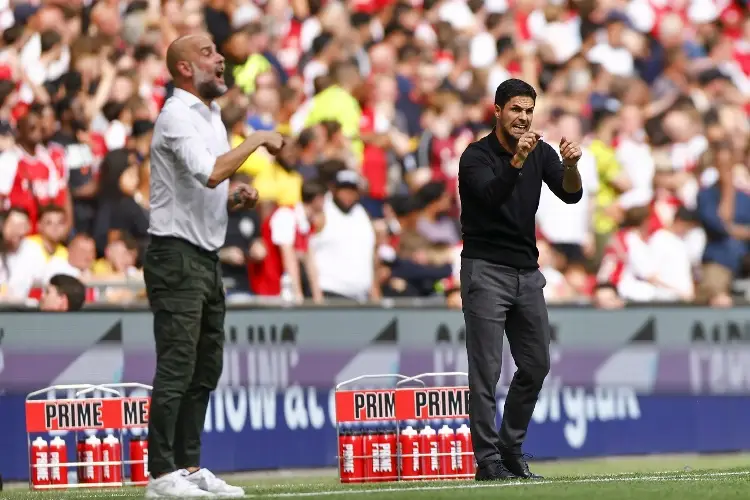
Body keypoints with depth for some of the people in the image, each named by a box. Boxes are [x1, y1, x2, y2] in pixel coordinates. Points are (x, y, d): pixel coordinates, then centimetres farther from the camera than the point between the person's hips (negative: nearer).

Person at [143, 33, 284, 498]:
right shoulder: (178, 115, -13)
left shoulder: (212, 115, 18)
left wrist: (236, 197, 6)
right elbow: (209, 172, -28)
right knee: (177, 367, -11)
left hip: (207, 256, 10)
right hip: (176, 255, -10)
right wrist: (257, 140, -19)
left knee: (206, 369, 11)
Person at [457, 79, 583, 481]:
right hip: (485, 270, -6)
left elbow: (571, 194, -7)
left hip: (527, 271, 6)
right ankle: (488, 460, -5)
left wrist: (571, 165, -28)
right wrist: (518, 160, -45)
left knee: (536, 365, 9)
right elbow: (493, 195, -29)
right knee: (486, 370, -6)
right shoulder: (477, 156, -11)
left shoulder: (541, 152, 5)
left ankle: (512, 449, 22)